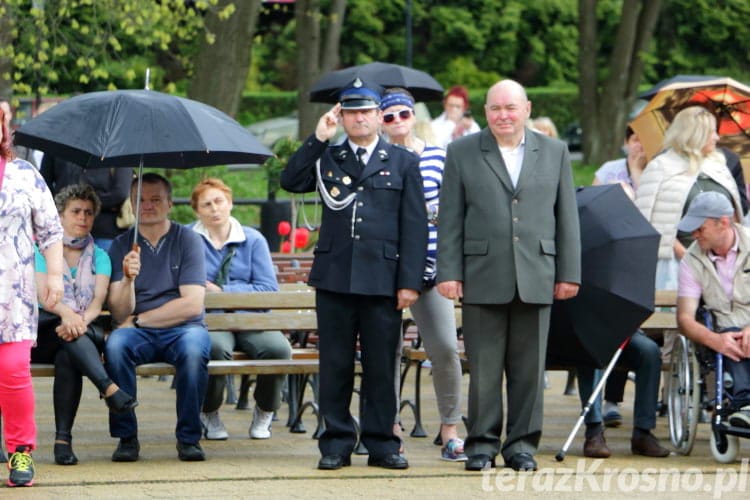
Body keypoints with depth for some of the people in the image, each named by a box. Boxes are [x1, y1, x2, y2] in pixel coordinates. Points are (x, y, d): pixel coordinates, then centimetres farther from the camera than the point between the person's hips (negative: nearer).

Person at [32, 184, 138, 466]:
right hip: (43, 332, -1)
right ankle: (109, 389, -52)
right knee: (65, 330, -37)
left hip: (87, 331, 1)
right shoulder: (42, 251, 11)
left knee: (67, 358, -34)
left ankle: (63, 440, -39)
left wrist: (82, 320, -23)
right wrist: (66, 313, -29)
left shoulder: (98, 257, 18)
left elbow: (98, 301, 1)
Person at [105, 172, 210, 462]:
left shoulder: (187, 240, 2)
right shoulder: (122, 246, 7)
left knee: (194, 346, -36)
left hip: (181, 330, -1)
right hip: (138, 335, 1)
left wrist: (138, 320, -5)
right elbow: (119, 314, -1)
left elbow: (192, 305, -7)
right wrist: (128, 279, -21)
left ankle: (189, 437, -20)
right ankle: (126, 436, -20)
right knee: (115, 343, -32)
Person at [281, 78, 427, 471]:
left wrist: (410, 281, -4)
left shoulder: (403, 163, 8)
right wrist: (317, 139, -6)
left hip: (382, 281, -1)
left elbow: (415, 226, 3)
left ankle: (381, 443, 9)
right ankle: (336, 443, 9)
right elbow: (290, 181, -3)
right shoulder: (326, 158, 14)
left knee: (381, 365, 2)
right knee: (335, 364, 3)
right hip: (335, 277, 1)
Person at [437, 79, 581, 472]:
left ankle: (522, 443, 11)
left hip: (536, 278, 1)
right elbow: (450, 218, 4)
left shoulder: (554, 153, 11)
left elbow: (567, 217, 11)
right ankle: (482, 443, 9)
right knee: (484, 367, 1)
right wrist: (448, 273, -3)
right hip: (482, 278, -1)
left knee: (529, 368, 3)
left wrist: (569, 273, 6)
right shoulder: (462, 153, 7)